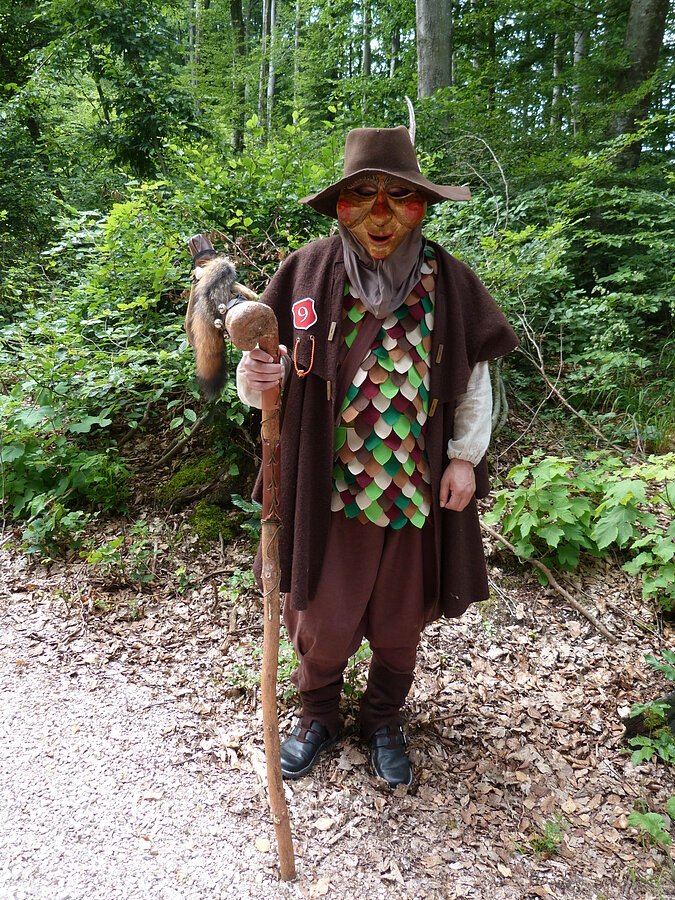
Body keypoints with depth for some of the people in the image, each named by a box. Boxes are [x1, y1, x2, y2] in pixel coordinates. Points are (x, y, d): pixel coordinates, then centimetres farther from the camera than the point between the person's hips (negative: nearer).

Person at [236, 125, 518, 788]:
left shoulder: (447, 280, -4)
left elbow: (474, 373, 6)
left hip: (418, 486, 2)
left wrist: (466, 455, 1)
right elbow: (270, 368, -2)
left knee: (401, 618, 18)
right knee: (324, 615, 12)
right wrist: (254, 379, -25)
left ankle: (384, 721, 46)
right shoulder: (308, 273, -8)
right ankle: (318, 714, 43)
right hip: (332, 486, -1)